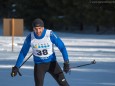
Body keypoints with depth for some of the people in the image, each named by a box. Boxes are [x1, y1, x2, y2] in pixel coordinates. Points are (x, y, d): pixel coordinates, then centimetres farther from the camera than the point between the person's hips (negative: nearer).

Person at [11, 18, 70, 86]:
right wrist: (16, 67, 1)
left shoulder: (50, 34, -20)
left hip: (52, 63, -1)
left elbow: (62, 47, -13)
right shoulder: (30, 37, -13)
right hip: (39, 65, 1)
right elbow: (23, 52, 0)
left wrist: (66, 62, -22)